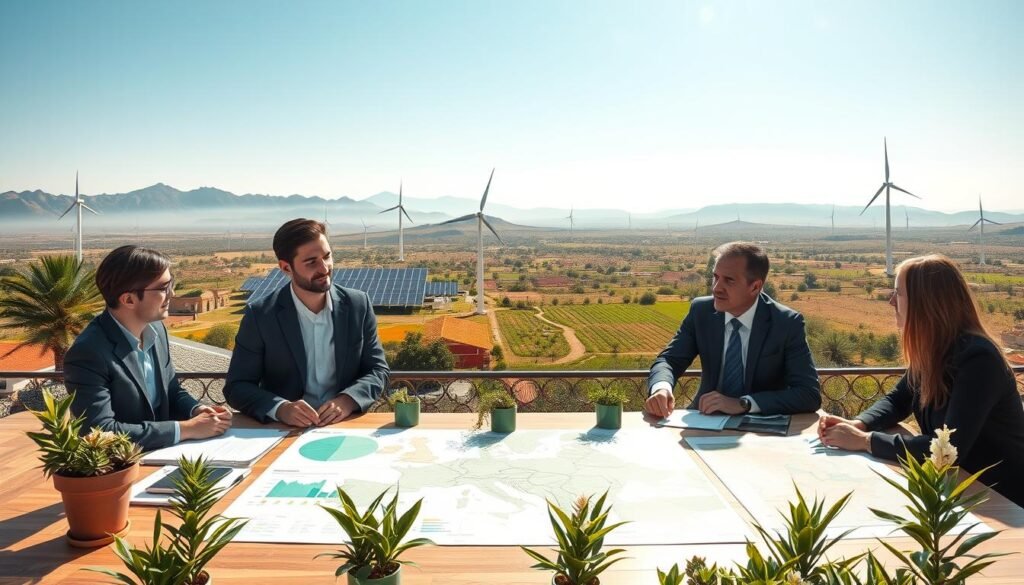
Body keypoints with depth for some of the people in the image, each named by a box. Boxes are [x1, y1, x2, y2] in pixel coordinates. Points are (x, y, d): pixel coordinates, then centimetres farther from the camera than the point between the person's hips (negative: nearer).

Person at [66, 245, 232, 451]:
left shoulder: (156, 329, 1)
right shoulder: (88, 353, -20)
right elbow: (102, 432, -24)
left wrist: (197, 411, -8)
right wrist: (186, 428, -22)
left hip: (160, 455, 6)